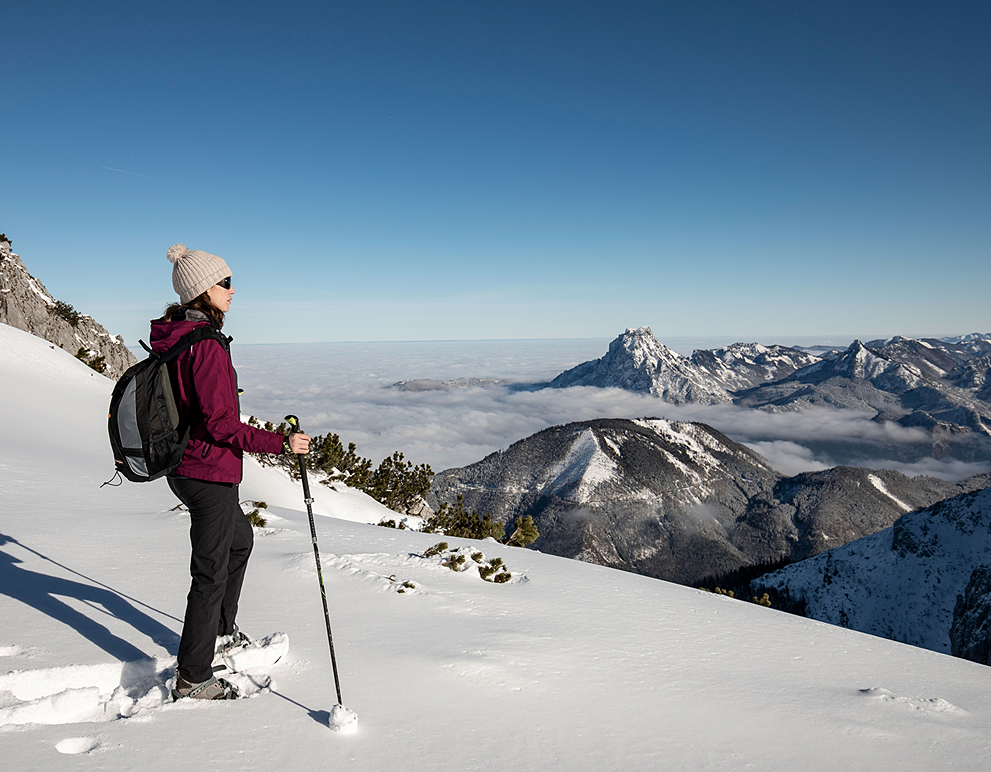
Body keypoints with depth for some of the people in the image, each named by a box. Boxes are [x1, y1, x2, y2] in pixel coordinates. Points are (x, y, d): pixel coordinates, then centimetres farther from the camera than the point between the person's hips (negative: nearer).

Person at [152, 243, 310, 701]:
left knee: (239, 538, 29)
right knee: (211, 572, 3)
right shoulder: (206, 346, -23)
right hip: (211, 473, -10)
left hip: (182, 468, 10)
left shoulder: (171, 339, 6)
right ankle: (193, 680, 18)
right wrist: (281, 444, -21)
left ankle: (221, 631, 43)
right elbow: (221, 425, -25)